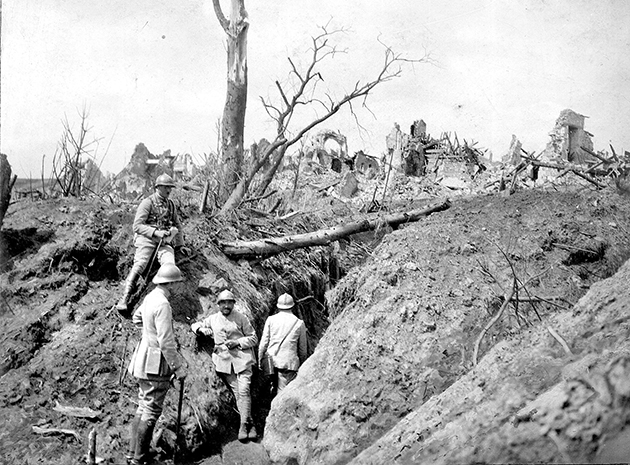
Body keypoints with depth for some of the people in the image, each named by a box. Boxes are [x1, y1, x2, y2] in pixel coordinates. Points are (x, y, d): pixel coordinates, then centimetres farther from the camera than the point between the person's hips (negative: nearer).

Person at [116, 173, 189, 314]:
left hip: (165, 242, 5)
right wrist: (156, 232, -17)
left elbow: (177, 225, 32)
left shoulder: (171, 204, 20)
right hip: (147, 239, -5)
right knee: (139, 265, -24)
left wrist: (180, 244, 27)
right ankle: (124, 300, -29)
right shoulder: (147, 202, 1)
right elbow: (137, 226, -6)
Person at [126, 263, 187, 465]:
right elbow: (166, 342, -23)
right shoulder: (163, 305, -22)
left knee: (143, 408, 17)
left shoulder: (150, 298, 7)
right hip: (156, 365, -10)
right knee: (151, 412, -2)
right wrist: (178, 367, -17)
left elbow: (136, 317, 28)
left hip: (144, 361, 10)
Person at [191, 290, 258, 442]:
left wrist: (237, 342, -9)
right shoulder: (213, 319, 12)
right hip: (224, 360, 2)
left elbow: (254, 338, 7)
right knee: (237, 392, 0)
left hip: (242, 357, -2)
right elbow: (195, 325, 24)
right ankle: (250, 425, 4)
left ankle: (244, 425, -11)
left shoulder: (241, 318, 5)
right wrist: (202, 329, 0)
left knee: (243, 390, -14)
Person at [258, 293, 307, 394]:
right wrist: (302, 365, 20)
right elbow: (302, 348, 9)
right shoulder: (299, 323, 4)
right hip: (289, 362, -2)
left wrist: (260, 358, 14)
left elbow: (264, 342, 3)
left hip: (272, 360, 2)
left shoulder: (271, 319, 3)